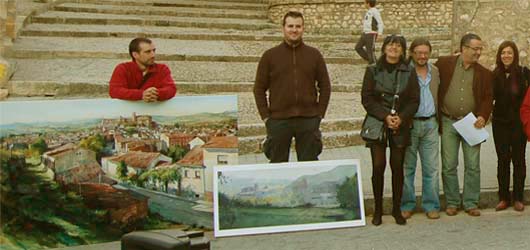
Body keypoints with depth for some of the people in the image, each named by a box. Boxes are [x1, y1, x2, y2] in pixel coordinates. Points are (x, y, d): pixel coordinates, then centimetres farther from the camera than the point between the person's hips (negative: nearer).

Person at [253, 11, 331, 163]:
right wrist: (266, 117, -3)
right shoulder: (270, 56, 4)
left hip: (308, 120, 1)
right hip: (279, 121, -1)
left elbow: (325, 86, 10)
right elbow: (259, 89, 4)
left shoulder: (314, 55, 8)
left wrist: (320, 114, 2)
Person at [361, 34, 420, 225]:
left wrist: (401, 118, -12)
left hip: (400, 126, 1)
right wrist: (385, 116, -13)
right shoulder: (372, 71, 3)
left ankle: (397, 209, 14)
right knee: (378, 166, -4)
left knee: (398, 167, 2)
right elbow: (367, 99, -1)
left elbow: (414, 100, 4)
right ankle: (378, 210, 7)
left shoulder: (409, 72, 6)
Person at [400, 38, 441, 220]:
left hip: (430, 123, 4)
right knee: (407, 167, 4)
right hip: (409, 124, -4)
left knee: (431, 167, 5)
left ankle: (431, 205, 13)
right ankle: (406, 205, 13)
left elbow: (439, 96, 19)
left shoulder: (435, 71, 12)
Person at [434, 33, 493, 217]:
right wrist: (436, 117, -2)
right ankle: (452, 203, 16)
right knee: (449, 166, 3)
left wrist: (483, 116, -12)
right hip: (448, 122, -1)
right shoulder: (444, 64, -1)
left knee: (473, 166, 3)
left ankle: (471, 203, 14)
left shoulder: (484, 74, 6)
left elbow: (488, 98, 6)